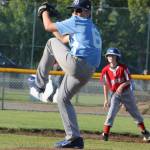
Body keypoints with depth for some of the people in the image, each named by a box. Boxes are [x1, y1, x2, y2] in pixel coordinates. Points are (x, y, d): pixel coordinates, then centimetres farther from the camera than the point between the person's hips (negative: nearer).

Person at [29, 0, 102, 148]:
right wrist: (49, 18, 37)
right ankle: (74, 138, 12)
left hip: (75, 64, -9)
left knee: (52, 43, 9)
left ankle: (39, 85, 11)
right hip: (87, 73, 9)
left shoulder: (77, 22, 2)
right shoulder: (93, 29, 30)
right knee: (63, 99, 19)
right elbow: (64, 39, 36)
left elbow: (48, 27, 4)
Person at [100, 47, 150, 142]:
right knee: (111, 113, -15)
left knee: (135, 112, 11)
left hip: (127, 92, 0)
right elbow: (105, 85, 1)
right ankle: (105, 134, -12)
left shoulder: (123, 68, -11)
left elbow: (129, 81, -9)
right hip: (115, 94, 0)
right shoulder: (106, 70, -6)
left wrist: (122, 85, -28)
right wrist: (106, 99, -1)